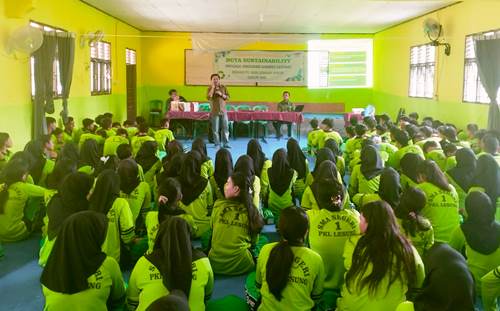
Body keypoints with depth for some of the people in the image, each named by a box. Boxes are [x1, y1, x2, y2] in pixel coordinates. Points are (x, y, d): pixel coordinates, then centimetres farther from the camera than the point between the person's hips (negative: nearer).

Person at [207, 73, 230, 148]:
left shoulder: (223, 87, 9)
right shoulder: (210, 88, 2)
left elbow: (227, 97, 8)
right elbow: (208, 97, -15)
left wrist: (221, 94, -9)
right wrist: (213, 87, -14)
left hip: (223, 111, 2)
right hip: (214, 112, -2)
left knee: (225, 127, 0)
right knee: (215, 129, -1)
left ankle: (225, 143, 5)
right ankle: (217, 144, 7)